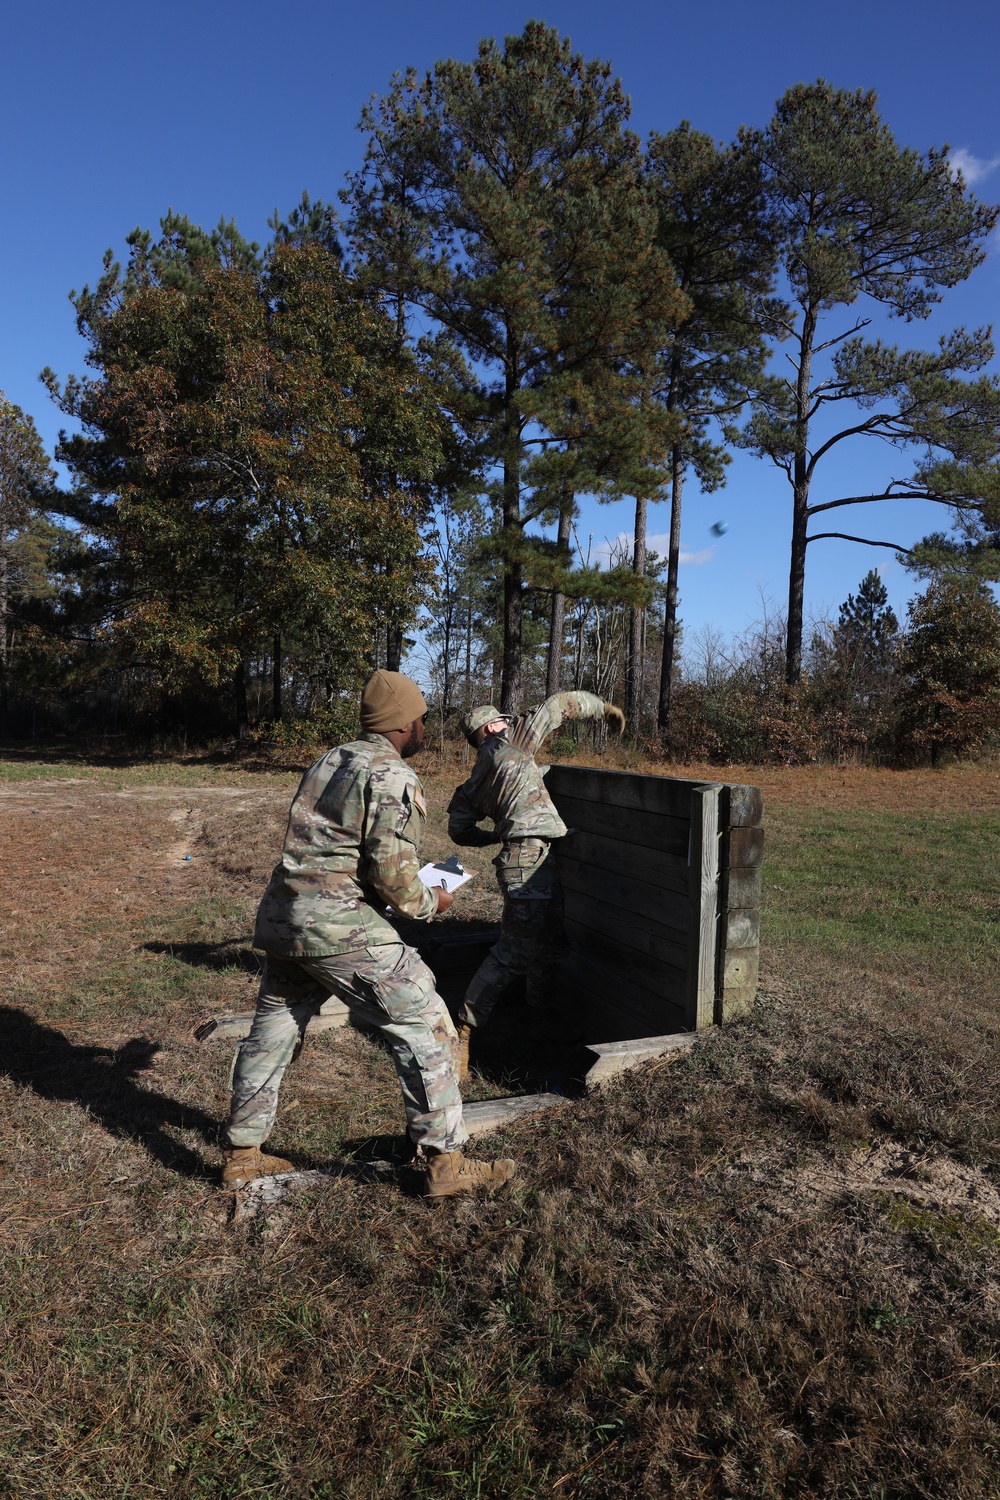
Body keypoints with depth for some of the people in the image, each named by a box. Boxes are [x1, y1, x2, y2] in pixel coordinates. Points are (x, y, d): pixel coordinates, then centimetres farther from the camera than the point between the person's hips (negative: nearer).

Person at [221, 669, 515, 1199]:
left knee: (272, 1030, 21)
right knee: (423, 1027, 0)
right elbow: (393, 873, -18)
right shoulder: (393, 776, -11)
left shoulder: (328, 761, 16)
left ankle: (242, 1155, 34)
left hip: (281, 917, 9)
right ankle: (446, 1162, 6)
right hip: (339, 927, -9)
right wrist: (429, 903, 1)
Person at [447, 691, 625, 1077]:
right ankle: (463, 1031, -7)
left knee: (548, 943, 17)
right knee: (514, 951, -10)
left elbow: (459, 828, 20)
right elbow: (559, 704, 6)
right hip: (530, 855, -9)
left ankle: (542, 1021, 27)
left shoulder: (475, 782, 22)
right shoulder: (510, 741, 3)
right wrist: (603, 706, 20)